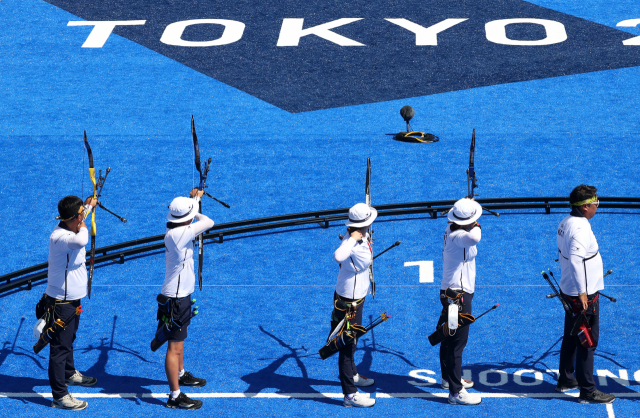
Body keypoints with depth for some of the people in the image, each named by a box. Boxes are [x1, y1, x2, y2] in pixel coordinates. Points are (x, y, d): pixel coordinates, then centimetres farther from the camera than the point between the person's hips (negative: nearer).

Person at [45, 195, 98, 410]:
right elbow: (81, 240, -52)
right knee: (60, 347, -1)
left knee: (68, 339, 30)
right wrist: (83, 226, -29)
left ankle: (69, 374, 52)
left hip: (72, 300, 10)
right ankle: (59, 396, 6)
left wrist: (88, 206, 41)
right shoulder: (59, 237, -31)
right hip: (61, 302, -10)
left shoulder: (67, 229, -1)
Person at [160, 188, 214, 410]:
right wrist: (197, 214, -4)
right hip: (175, 299, -10)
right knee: (174, 347, -5)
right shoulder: (178, 234, -27)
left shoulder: (176, 231, 1)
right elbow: (208, 222, -24)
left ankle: (180, 375, 50)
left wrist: (194, 199, 36)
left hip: (181, 295, 10)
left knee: (179, 341, 29)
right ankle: (175, 396, -1)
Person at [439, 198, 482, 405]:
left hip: (450, 292, 10)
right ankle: (456, 392, -5)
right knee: (457, 343, -7)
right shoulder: (457, 236, -22)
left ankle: (449, 378, 38)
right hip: (459, 295, -10)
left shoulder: (451, 229, 6)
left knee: (449, 339, 23)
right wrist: (476, 227, -25)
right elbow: (474, 238, -46)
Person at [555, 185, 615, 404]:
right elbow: (575, 260, -33)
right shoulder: (580, 228, -24)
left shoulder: (566, 222, 6)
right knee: (588, 342, -2)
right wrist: (582, 292, -30)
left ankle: (565, 380, 34)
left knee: (571, 337, 21)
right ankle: (587, 391, 3)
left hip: (569, 290, 10)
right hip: (584, 295, -10)